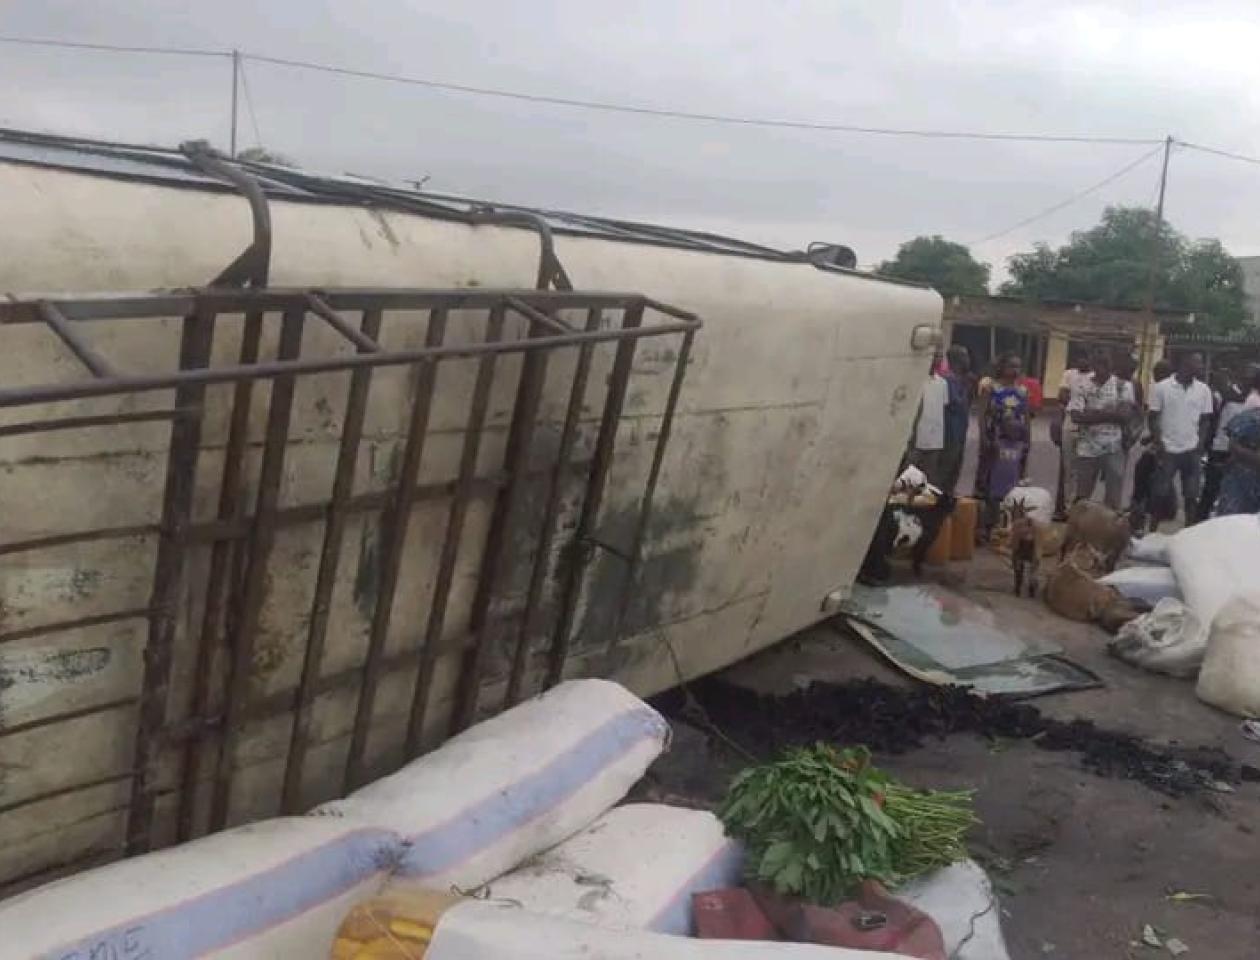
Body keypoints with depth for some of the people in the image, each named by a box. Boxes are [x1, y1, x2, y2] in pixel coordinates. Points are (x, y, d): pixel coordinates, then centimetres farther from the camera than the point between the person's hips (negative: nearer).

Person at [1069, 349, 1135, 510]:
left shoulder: (1123, 386, 2)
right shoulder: (1083, 385, 3)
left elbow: (1125, 415, -11)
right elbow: (1076, 416, -9)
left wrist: (1093, 413, -8)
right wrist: (1109, 413, -11)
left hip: (1114, 449, -1)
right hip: (1087, 448, 1)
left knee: (1113, 499, 1)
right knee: (1082, 497, 10)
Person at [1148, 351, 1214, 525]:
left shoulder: (1204, 390, 2)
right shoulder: (1161, 387, -7)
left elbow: (1205, 420, 8)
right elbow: (1153, 418, -2)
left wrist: (1201, 445, -2)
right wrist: (1158, 444, -9)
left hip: (1192, 450, 3)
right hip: (1167, 450, -3)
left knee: (1192, 495, 6)